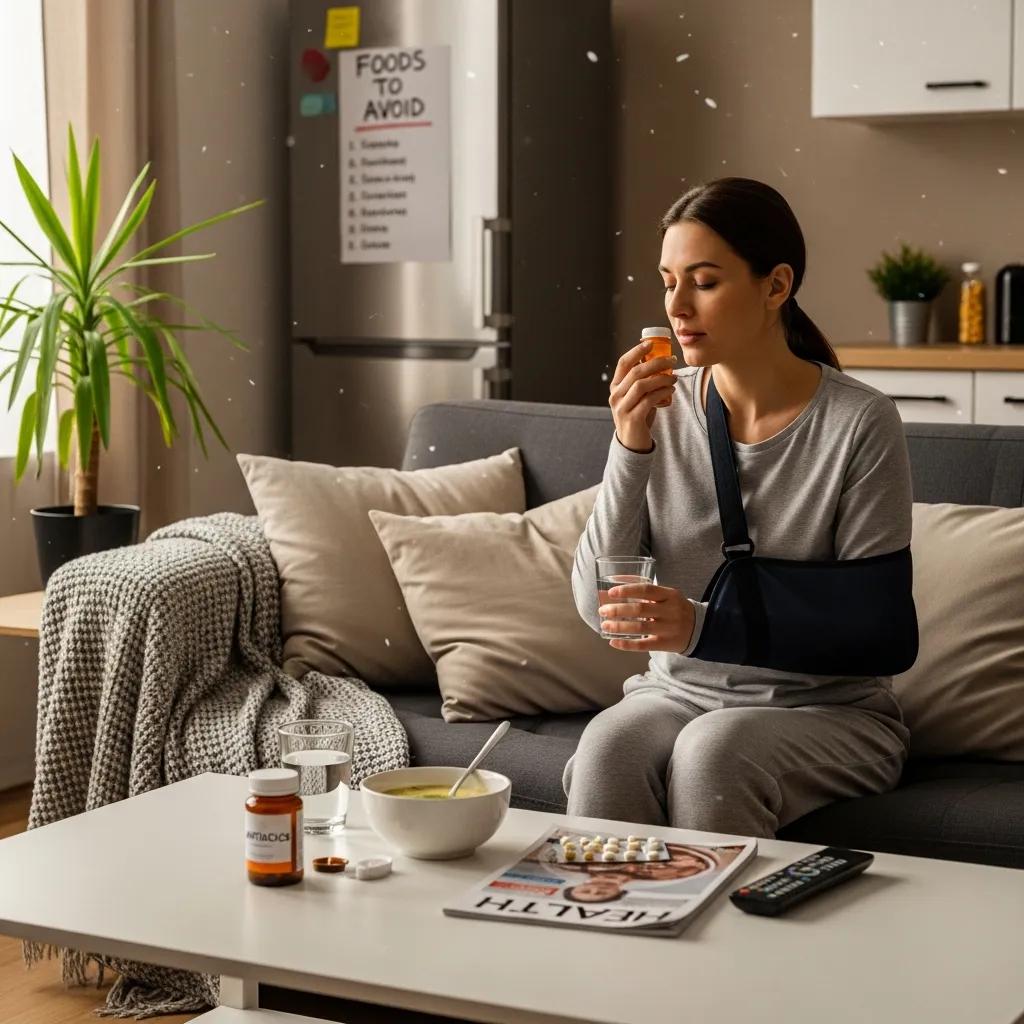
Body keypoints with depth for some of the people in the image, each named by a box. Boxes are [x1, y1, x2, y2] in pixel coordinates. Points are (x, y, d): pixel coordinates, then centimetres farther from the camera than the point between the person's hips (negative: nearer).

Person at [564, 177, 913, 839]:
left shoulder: (860, 423, -10)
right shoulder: (661, 409, 1)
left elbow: (872, 631, -11)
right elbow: (599, 606, -3)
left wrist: (704, 626, -24)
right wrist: (630, 450, -15)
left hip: (829, 711, -2)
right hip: (678, 695, 3)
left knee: (714, 750, -33)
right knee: (606, 748, -29)